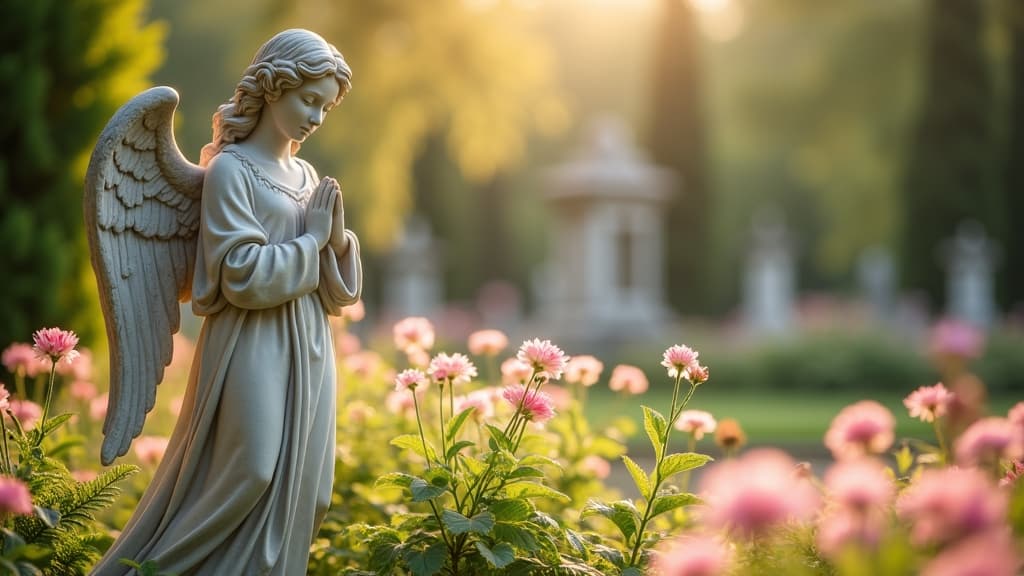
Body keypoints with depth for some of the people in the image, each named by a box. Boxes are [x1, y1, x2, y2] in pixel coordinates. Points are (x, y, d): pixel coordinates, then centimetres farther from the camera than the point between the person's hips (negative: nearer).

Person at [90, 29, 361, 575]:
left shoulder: (306, 176, 13)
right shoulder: (230, 170, -8)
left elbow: (336, 291, 14)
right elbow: (244, 276, -17)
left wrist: (338, 238, -5)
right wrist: (311, 239, -9)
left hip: (307, 351, 7)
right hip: (253, 352, -7)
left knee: (295, 493, 7)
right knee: (248, 480, -9)